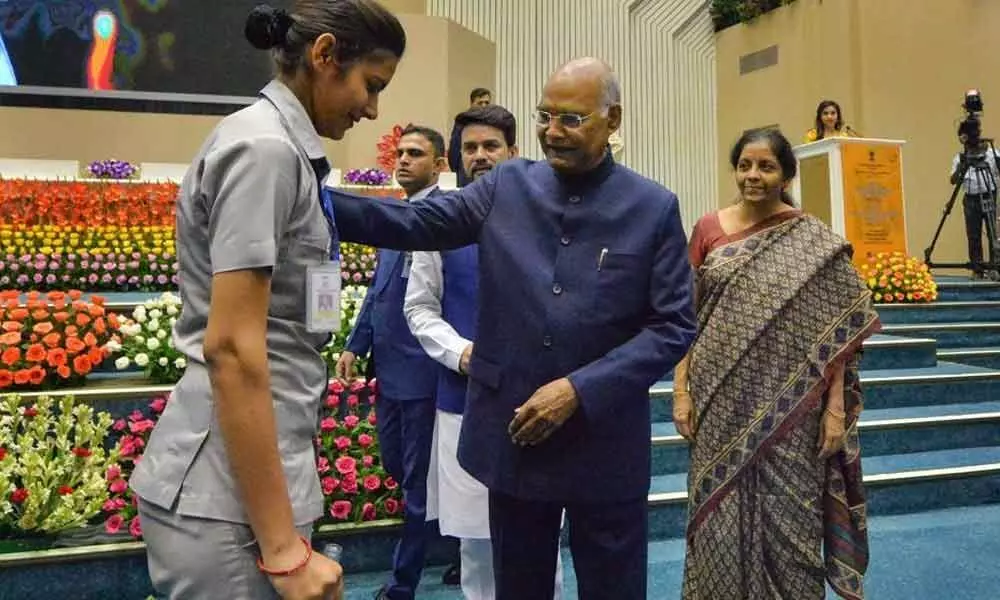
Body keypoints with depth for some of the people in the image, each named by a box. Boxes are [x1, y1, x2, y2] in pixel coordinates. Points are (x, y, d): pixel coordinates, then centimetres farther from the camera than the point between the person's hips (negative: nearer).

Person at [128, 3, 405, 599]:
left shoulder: (283, 147, 12)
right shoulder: (264, 148, -16)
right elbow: (230, 346, -23)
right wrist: (283, 547, -21)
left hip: (250, 473, 9)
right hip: (227, 491, -9)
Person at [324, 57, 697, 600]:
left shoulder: (654, 208, -4)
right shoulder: (506, 186, 2)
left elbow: (674, 325, -6)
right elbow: (413, 223, -5)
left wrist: (580, 390, -16)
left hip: (605, 443, -1)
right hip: (513, 432, 2)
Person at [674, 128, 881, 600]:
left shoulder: (815, 242, -2)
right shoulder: (708, 229, 3)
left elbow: (836, 329, -2)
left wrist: (835, 408, -6)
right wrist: (681, 390, -1)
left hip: (787, 407, -2)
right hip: (722, 402, 2)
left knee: (786, 518, 7)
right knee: (722, 518, 10)